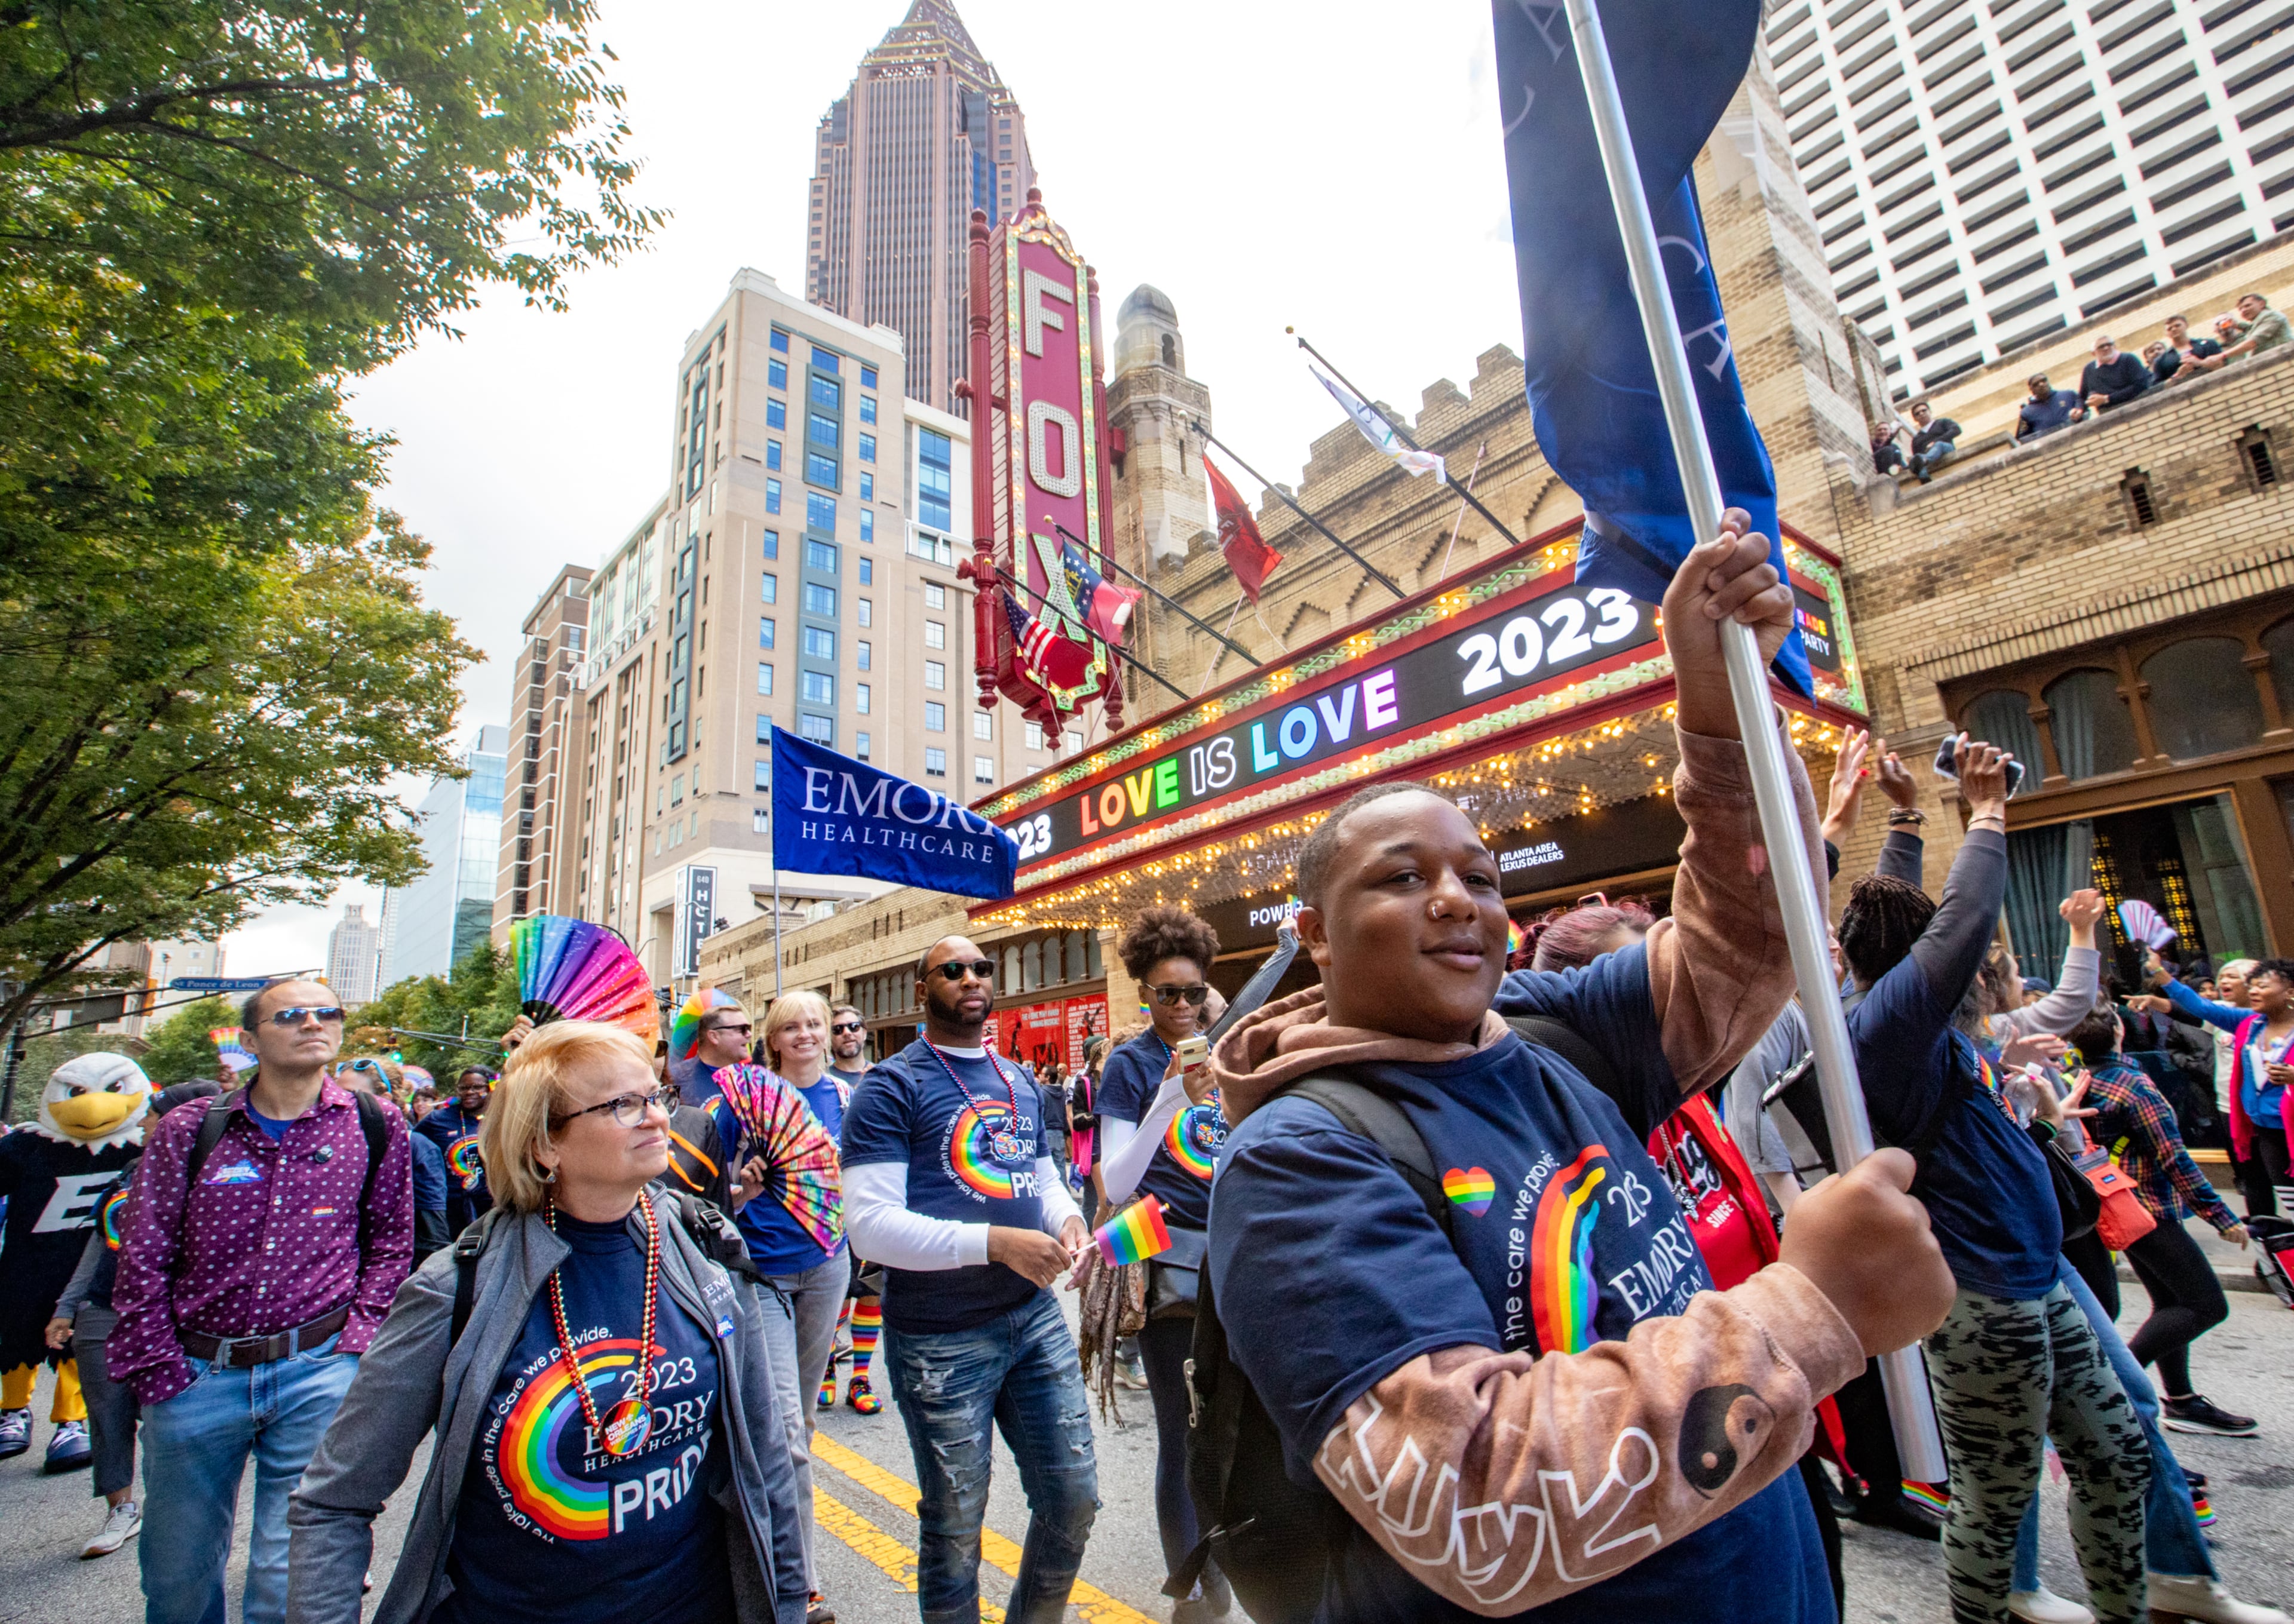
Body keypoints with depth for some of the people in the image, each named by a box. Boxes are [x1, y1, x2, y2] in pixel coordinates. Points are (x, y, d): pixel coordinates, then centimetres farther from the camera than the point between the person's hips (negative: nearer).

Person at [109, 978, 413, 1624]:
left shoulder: (376, 1128, -1)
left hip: (318, 1369, -1)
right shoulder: (187, 1130, -1)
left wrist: (358, 1339, -3)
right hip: (197, 1371, 2)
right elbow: (142, 1260, 2)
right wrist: (158, 1371, -2)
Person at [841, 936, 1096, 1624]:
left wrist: (1067, 1216, -3)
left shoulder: (1018, 1081, 10)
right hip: (940, 1342, -6)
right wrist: (995, 1242, -26)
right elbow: (870, 1224, -17)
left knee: (1074, 1501, 15)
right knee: (955, 1528, 11)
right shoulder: (890, 1087, -10)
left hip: (1035, 1316, 6)